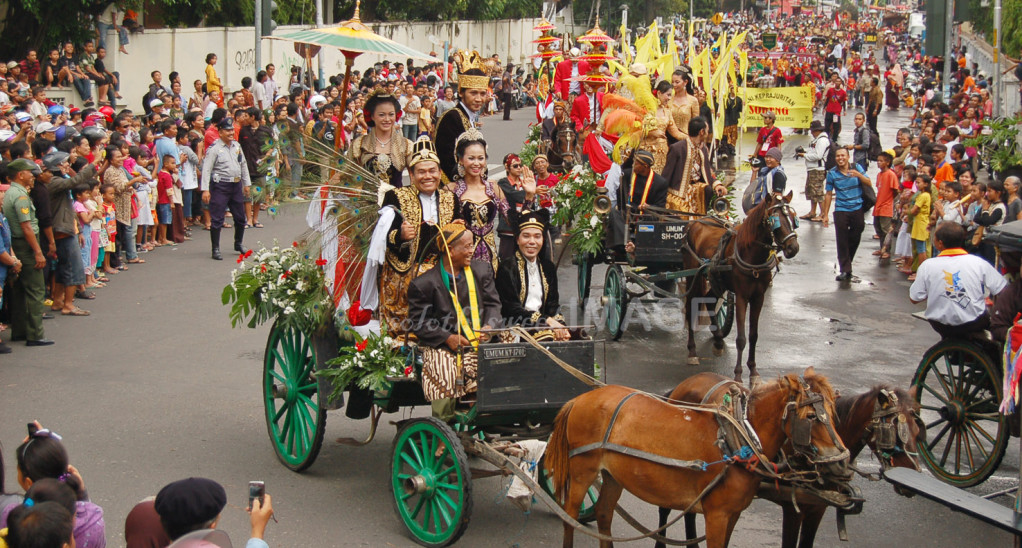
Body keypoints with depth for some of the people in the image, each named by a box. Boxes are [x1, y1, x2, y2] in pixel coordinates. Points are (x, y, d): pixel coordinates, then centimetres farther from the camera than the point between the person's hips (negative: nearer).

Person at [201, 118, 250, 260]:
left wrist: (246, 184, 20)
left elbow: (243, 165, 21)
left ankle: (238, 243, 34)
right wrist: (205, 190, -19)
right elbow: (206, 169, -13)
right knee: (217, 219, -5)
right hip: (220, 186, -6)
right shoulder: (214, 148, -10)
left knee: (240, 217, 14)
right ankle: (215, 249, 1)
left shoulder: (237, 146, 10)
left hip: (236, 185, 6)